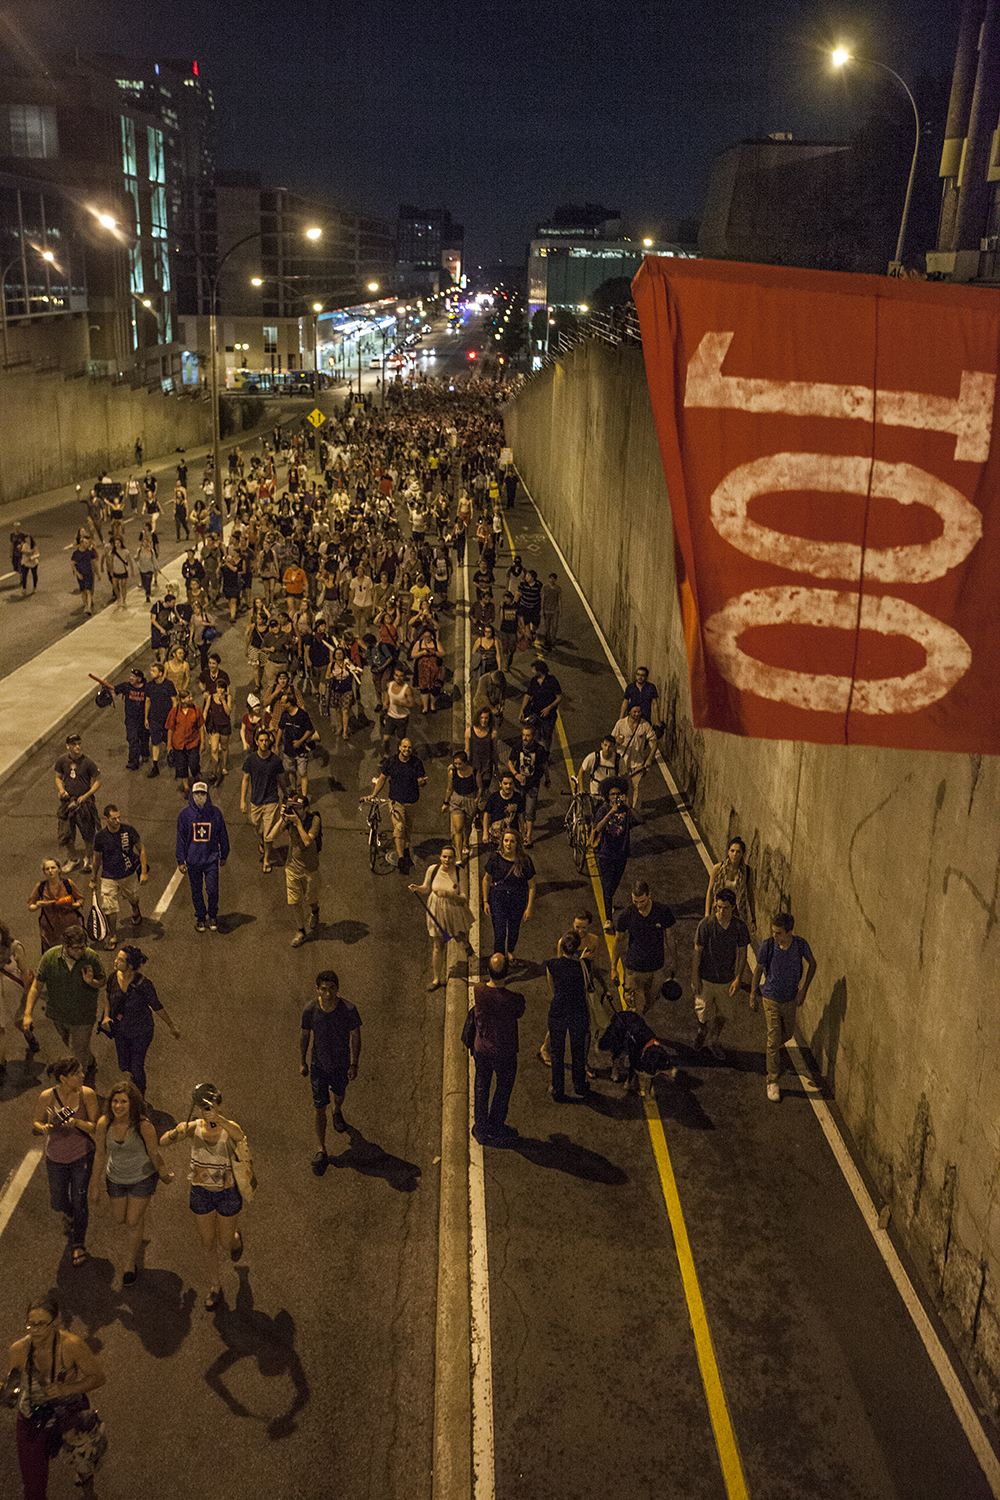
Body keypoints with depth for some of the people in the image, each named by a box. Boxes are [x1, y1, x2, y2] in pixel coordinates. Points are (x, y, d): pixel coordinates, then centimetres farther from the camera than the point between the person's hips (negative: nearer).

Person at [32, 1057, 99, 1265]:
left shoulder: (87, 1094, -20)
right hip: (56, 1158, 2)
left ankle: (78, 1244, 24)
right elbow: (35, 1126, -7)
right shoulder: (47, 1097, -19)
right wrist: (44, 1128, -29)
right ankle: (69, 1215, 55)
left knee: (79, 1200, 1)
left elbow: (96, 1127, -18)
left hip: (82, 1156, -1)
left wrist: (76, 1122, -36)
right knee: (58, 1202, 17)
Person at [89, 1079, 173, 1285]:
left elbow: (155, 1154, -15)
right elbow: (100, 1154, -8)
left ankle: (131, 1265, 28)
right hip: (116, 1178, 4)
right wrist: (95, 1186, 1)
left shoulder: (144, 1126, -31)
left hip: (143, 1177, -3)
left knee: (133, 1222, 3)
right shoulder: (104, 1123, -23)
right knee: (119, 1220, 19)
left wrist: (165, 1175, 1)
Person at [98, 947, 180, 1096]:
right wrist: (106, 1016, -9)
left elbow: (157, 1007, -15)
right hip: (120, 1030, 5)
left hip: (141, 1031, -4)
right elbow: (108, 997, 7)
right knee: (124, 1066, 17)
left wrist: (171, 1027, -6)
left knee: (136, 1068, 2)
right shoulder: (113, 977, -14)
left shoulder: (142, 983, -28)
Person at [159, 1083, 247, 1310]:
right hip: (201, 1193, 2)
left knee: (225, 1243, 16)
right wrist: (175, 1133, -49)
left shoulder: (228, 1127, -24)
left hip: (227, 1195, -2)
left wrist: (219, 1119, -64)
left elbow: (239, 1136, -48)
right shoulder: (195, 1127, -16)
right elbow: (163, 1142, -25)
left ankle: (236, 1238, 53)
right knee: (207, 1244, 17)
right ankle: (215, 1286, 41)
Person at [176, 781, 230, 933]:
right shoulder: (185, 814, -5)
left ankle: (213, 916, 21)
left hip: (211, 859, -1)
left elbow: (222, 835, 7)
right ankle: (200, 917, 31)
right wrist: (180, 861, 1)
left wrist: (224, 856, 12)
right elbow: (181, 838, 1)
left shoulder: (215, 812, -5)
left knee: (212, 890, -3)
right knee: (196, 891, 12)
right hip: (192, 860, 1)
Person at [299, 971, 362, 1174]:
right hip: (318, 1065, 0)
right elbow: (304, 1035, -4)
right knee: (319, 1106, 4)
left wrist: (354, 1064, -10)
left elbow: (355, 1037, -12)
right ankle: (321, 1151, 17)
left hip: (341, 1064, 0)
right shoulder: (310, 1009, -21)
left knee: (339, 1094, 27)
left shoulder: (348, 1009, -24)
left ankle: (338, 1112, 63)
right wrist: (302, 1062, 2)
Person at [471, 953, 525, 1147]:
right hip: (504, 1052, -3)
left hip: (481, 1049, 3)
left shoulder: (478, 990, -18)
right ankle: (495, 1130, 33)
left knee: (481, 1088, 22)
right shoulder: (514, 998, -28)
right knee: (503, 1089, 19)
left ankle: (481, 1130, 35)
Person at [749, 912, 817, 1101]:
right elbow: (758, 969, -7)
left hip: (791, 999, 3)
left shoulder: (800, 944, -20)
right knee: (773, 1041, -1)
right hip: (771, 1000, -3)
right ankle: (773, 1082, 12)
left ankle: (776, 1046, 60)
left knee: (787, 1032, 25)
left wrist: (804, 989, -5)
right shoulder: (767, 946, -24)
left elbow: (812, 964, 0)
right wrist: (752, 995, 0)